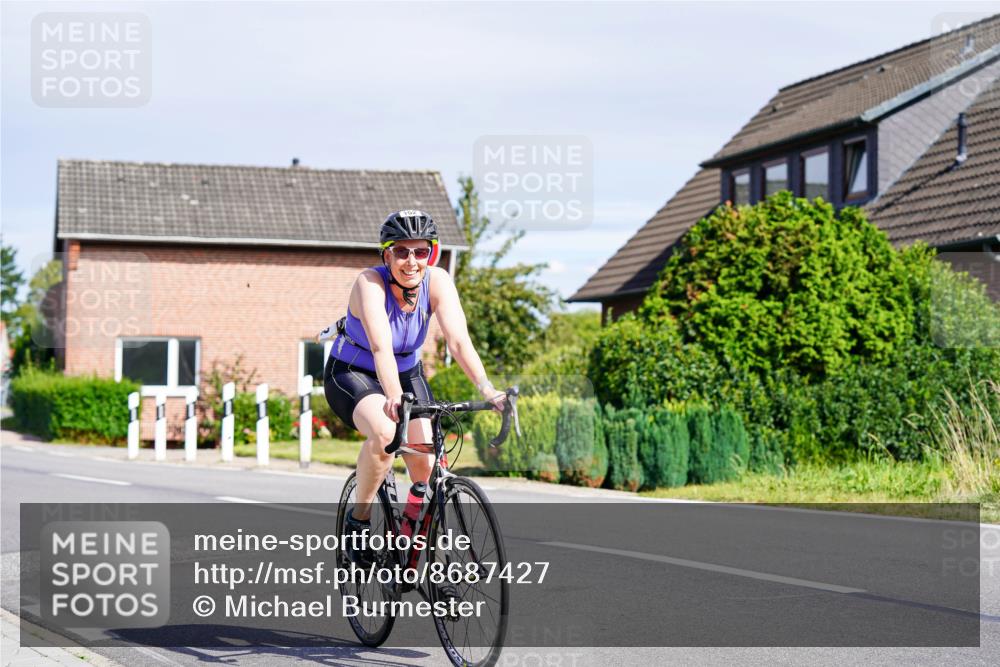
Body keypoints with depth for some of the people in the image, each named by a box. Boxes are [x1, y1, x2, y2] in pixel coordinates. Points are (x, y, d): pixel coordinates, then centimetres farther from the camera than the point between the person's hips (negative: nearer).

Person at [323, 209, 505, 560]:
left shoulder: (437, 282, -18)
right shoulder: (370, 283, -27)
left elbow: (459, 340, -29)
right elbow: (381, 346, -41)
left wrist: (487, 390, -44)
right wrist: (393, 398, -57)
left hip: (408, 373, 4)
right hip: (351, 375, -4)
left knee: (427, 466, -11)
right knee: (385, 433, -34)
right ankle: (359, 518, -12)